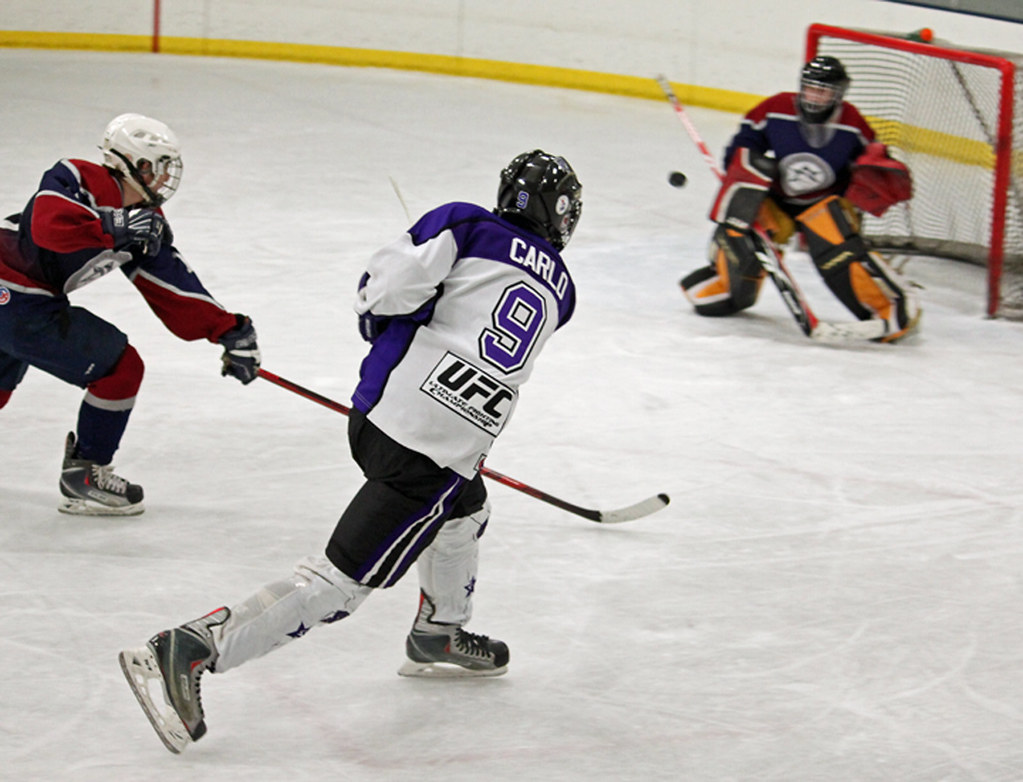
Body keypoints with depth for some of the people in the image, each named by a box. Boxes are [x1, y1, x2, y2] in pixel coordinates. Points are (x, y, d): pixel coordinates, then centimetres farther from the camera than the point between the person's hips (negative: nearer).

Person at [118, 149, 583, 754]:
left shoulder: (468, 225, 5)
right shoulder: (561, 288, 11)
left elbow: (388, 283, -10)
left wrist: (379, 320, 12)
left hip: (378, 412, 4)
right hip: (439, 452, -4)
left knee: (466, 509, 33)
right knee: (344, 580, -3)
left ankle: (439, 637, 49)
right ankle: (187, 651, -15)